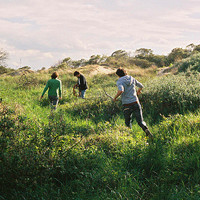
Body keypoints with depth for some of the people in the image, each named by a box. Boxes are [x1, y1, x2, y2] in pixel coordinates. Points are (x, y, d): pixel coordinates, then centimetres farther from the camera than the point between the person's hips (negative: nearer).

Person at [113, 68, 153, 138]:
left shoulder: (120, 81, -6)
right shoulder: (132, 79, 10)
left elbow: (121, 91, -27)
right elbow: (141, 86, 25)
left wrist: (115, 97, -10)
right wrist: (138, 91, 47)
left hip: (127, 105, -3)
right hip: (136, 103, 3)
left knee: (127, 122, 18)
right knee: (140, 121, -1)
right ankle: (146, 129, -28)